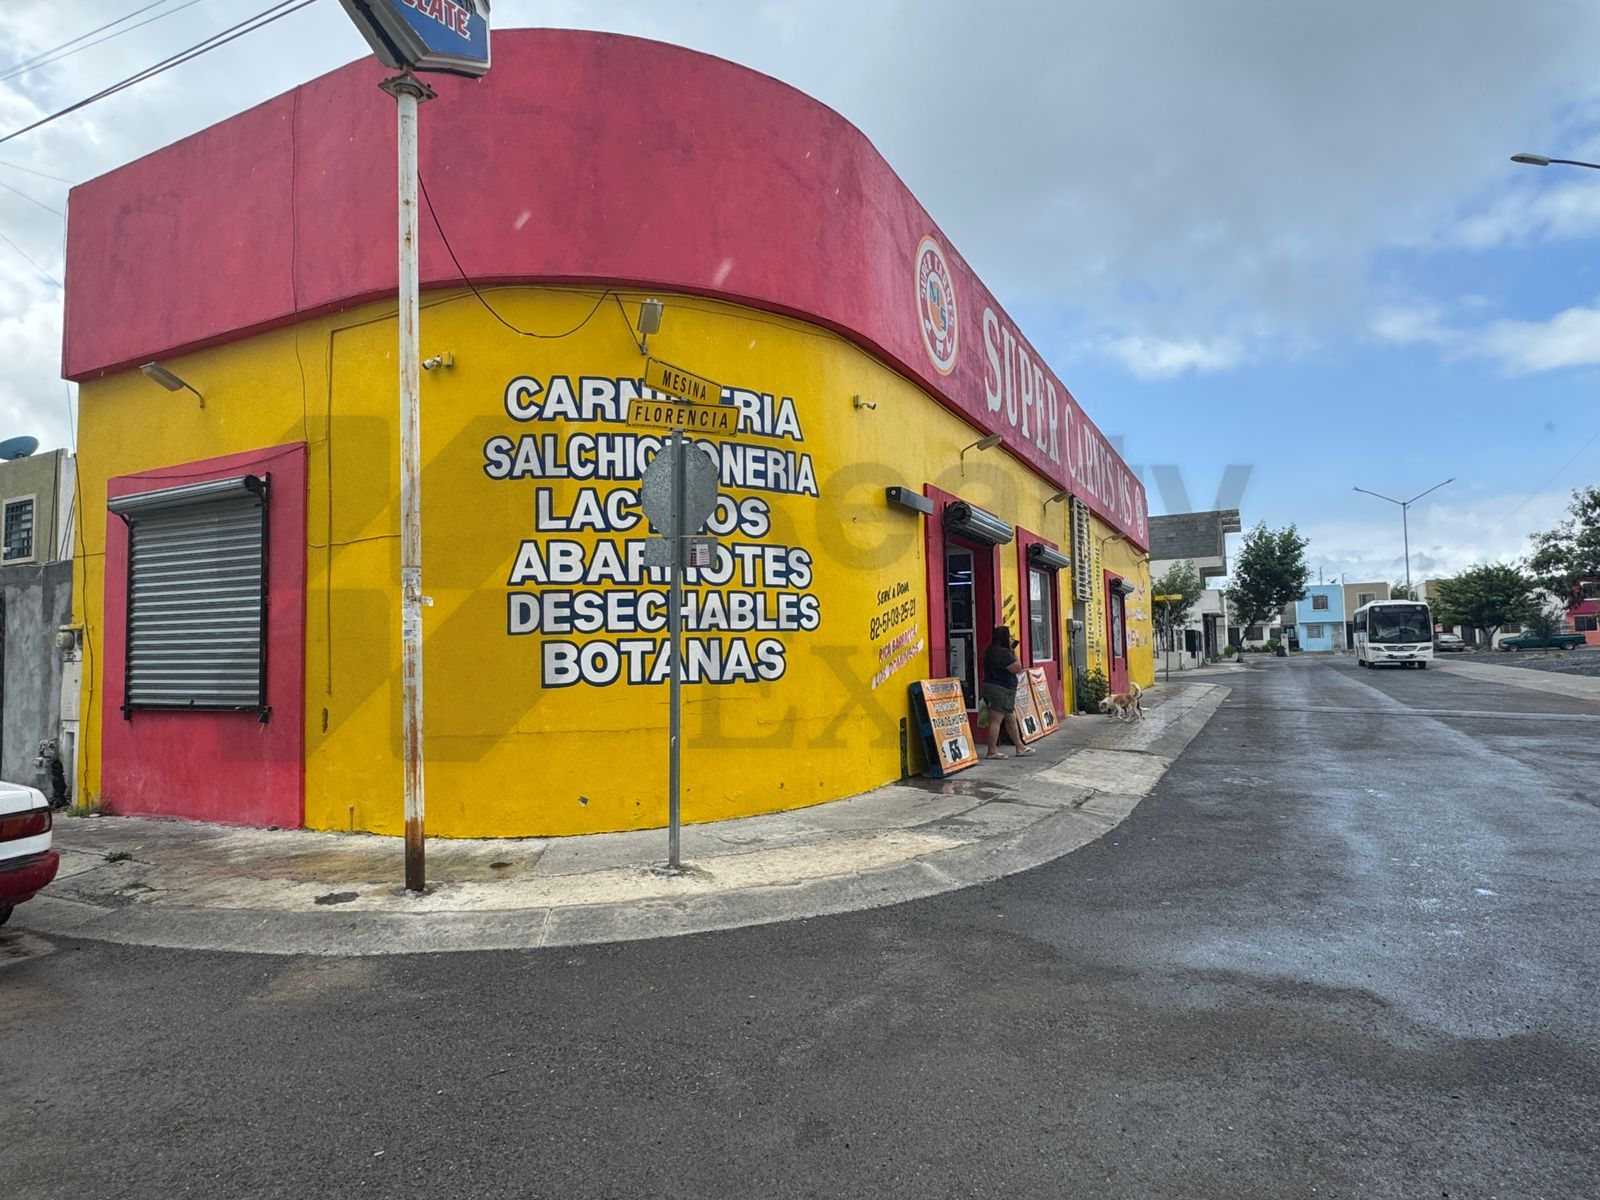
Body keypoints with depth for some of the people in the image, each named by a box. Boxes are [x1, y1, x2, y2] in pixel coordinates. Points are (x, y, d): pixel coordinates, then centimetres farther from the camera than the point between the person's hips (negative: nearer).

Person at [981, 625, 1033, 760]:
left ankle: (1020, 747, 24)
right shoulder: (1003, 653, -18)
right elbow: (1017, 668, -16)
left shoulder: (990, 651, 14)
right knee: (996, 720, -7)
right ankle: (992, 751, -4)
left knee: (1011, 719, 16)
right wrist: (1014, 653, -5)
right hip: (1000, 690, -11)